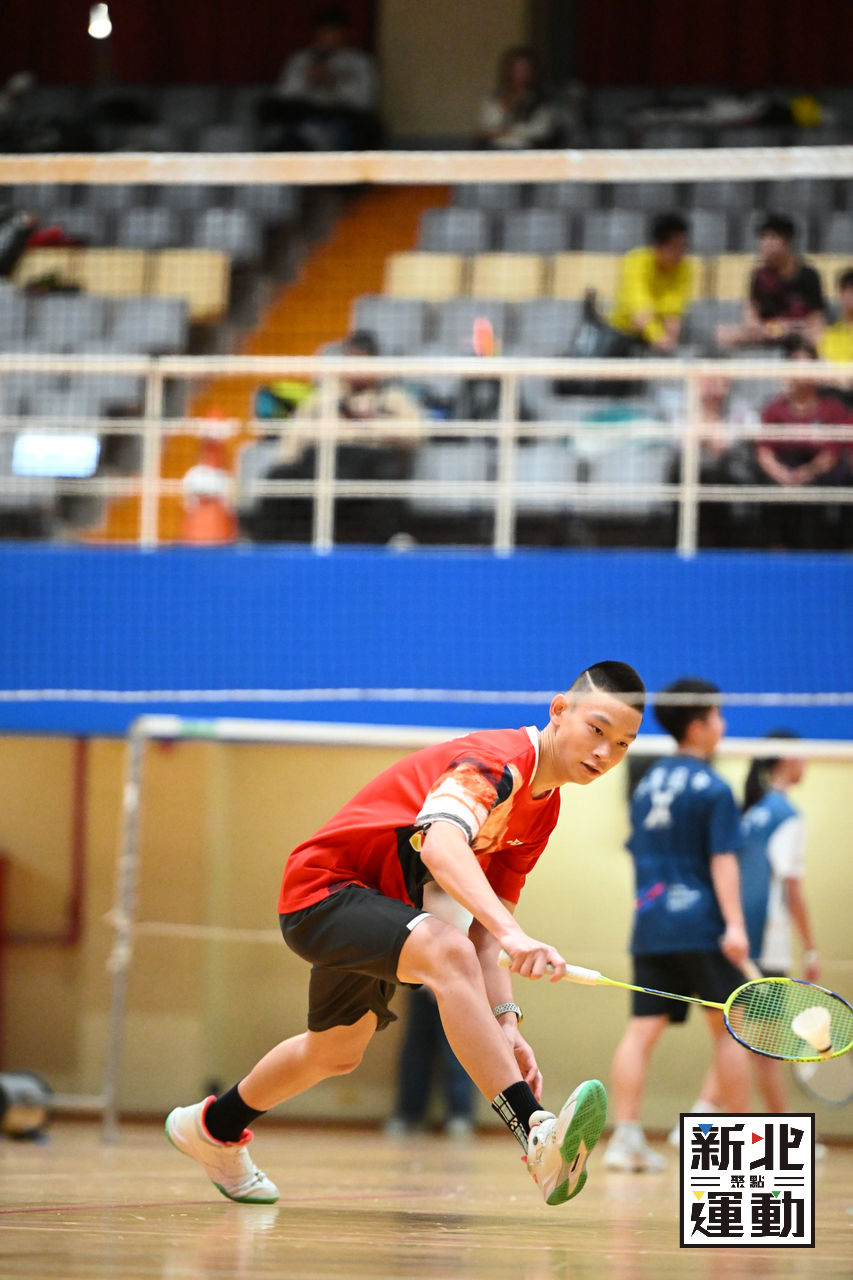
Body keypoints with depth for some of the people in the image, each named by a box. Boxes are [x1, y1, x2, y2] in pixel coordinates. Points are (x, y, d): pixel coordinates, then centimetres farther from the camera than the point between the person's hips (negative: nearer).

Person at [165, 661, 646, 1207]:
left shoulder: (543, 808, 2)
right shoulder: (496, 760, -27)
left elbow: (488, 926, 1)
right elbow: (442, 845, -48)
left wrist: (504, 1020, -14)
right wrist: (514, 936, -61)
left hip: (379, 906, 10)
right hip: (325, 886, -10)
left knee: (336, 1052, 30)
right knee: (447, 951, -37)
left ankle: (216, 1127, 59)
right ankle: (538, 1137, -48)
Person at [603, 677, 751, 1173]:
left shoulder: (647, 785, 13)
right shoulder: (713, 789, -7)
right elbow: (723, 860, -14)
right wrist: (735, 924, -18)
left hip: (649, 924, 6)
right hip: (700, 924, -6)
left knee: (643, 1030, 0)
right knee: (729, 1029, 4)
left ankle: (627, 1136, -10)